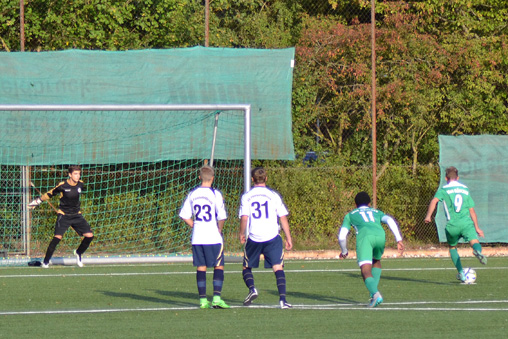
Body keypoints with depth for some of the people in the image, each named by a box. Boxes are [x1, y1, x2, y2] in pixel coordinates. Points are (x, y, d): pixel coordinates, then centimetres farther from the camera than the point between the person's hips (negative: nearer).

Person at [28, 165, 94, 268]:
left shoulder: (80, 185, -2)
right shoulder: (62, 186, -15)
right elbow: (49, 194, 0)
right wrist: (37, 201, 6)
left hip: (77, 215, 5)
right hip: (64, 215, -5)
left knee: (89, 236, -4)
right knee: (57, 237, -20)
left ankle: (78, 253, 23)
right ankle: (45, 261, -8)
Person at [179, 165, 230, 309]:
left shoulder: (192, 194, 5)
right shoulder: (215, 194, -8)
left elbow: (184, 216, 7)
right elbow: (222, 216, -10)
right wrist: (219, 229, 7)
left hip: (197, 238, 4)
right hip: (213, 237, -4)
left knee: (201, 267, 8)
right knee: (219, 266, 2)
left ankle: (203, 299, 6)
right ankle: (216, 297, -8)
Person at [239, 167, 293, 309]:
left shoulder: (246, 196, 2)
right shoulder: (273, 195, 2)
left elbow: (244, 217, -7)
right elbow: (283, 217, 2)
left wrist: (242, 234, 10)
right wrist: (288, 238, 8)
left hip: (253, 238, 1)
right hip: (272, 237, 0)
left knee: (247, 267, 17)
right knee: (278, 267, -3)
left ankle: (252, 288, -9)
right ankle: (282, 299, -17)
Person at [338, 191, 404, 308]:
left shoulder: (350, 215, 33)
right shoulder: (377, 212, 38)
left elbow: (342, 236, 24)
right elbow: (390, 220, 16)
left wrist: (344, 251, 42)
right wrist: (399, 240, 10)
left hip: (364, 236, -3)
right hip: (380, 235, 3)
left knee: (366, 271, -9)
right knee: (376, 261, 31)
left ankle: (375, 294, -37)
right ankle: (374, 291, 14)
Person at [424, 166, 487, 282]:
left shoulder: (444, 189, 10)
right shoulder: (465, 189, 19)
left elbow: (434, 201, -11)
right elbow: (472, 210, 20)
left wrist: (428, 216, -8)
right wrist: (477, 227, 25)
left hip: (452, 225, 0)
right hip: (467, 222, 0)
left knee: (452, 247, 21)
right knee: (474, 241, -15)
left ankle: (461, 273, 14)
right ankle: (478, 251, -53)